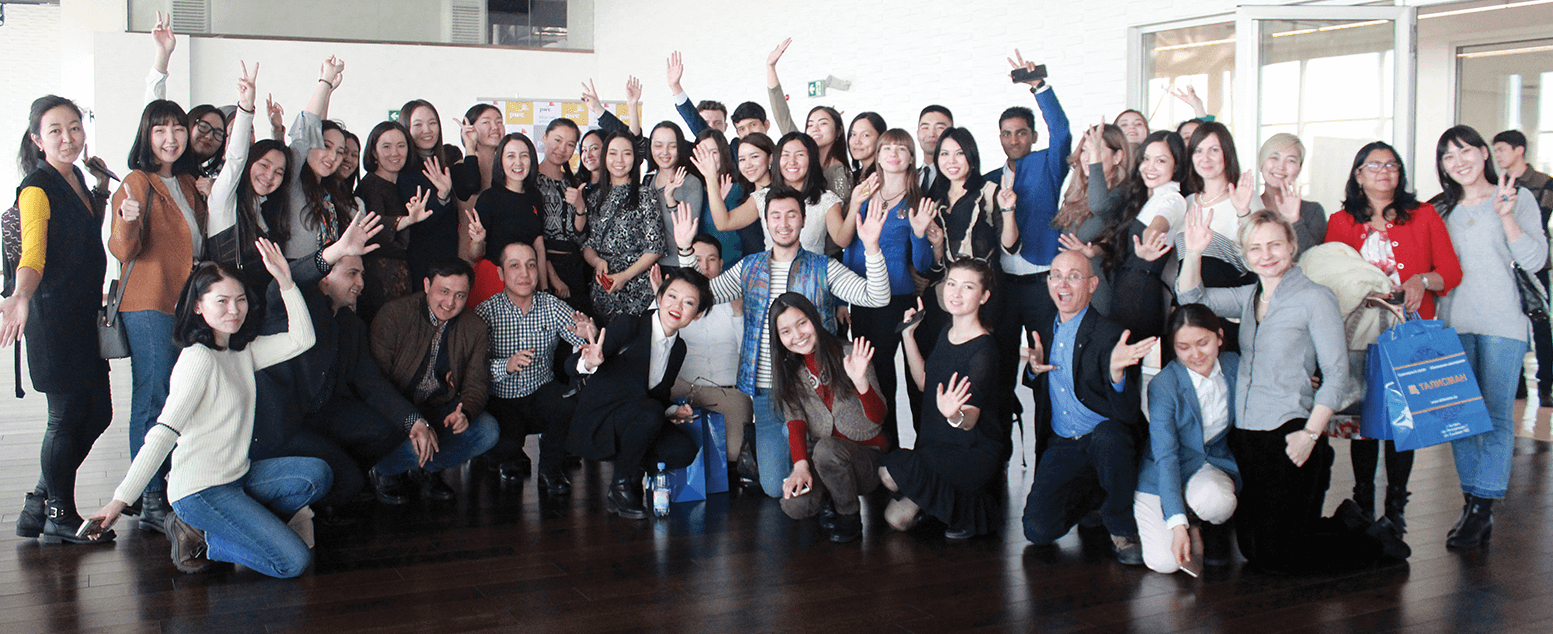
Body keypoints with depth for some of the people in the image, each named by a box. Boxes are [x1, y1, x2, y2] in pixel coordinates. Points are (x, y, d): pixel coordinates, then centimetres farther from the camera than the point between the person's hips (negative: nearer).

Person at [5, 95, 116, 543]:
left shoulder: (74, 177, 12)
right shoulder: (36, 188, -13)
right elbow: (33, 256, -25)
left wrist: (101, 188, 17)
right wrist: (19, 298, -43)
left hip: (84, 315, 9)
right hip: (53, 317, -9)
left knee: (97, 414, 12)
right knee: (67, 417, -1)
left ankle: (42, 503, 26)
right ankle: (59, 516, 15)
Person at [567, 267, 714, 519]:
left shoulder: (679, 349, 8)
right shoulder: (629, 326, -12)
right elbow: (571, 365, -17)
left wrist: (673, 412, -4)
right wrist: (588, 363, -40)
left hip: (637, 423, 6)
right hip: (596, 425, -6)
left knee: (684, 450, -22)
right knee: (648, 413, -35)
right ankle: (621, 486, -14)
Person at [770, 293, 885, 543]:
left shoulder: (848, 356, -8)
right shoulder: (787, 371, 4)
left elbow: (878, 417, -12)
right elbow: (795, 421, -4)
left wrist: (860, 380, -31)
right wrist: (801, 465, -22)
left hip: (865, 455, -3)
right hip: (821, 460, 3)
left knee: (826, 448, -36)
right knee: (795, 506, -28)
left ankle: (850, 517, -10)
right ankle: (827, 499, 9)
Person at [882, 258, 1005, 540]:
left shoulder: (983, 350, -19)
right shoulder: (945, 334, 6)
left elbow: (971, 420, -26)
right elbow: (925, 383, 15)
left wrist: (955, 415, -50)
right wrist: (909, 335, 10)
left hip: (974, 452, -8)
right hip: (937, 446, 8)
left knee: (890, 471, -28)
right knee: (897, 519, -10)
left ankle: (970, 508, -5)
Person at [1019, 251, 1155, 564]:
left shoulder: (1109, 335, -12)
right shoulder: (1043, 332, 7)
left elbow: (1126, 414, -19)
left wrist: (1117, 371, -39)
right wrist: (1033, 370, -3)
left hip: (1107, 441, -4)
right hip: (1061, 445, 4)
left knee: (1109, 434, -41)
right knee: (1037, 529, -17)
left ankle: (1122, 528, -15)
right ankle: (1094, 494, 16)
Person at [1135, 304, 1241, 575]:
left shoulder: (1234, 365, -6)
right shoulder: (1163, 385, -19)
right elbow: (1165, 456, -22)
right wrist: (1177, 523, -29)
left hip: (1214, 463, 2)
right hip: (1164, 474, -2)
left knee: (1217, 502, -36)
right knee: (1165, 561, -21)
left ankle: (1204, 526, 2)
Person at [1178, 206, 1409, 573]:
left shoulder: (1315, 299, -8)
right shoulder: (1249, 298, 11)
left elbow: (1336, 373, -11)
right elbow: (1192, 298, 12)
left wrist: (1310, 434, -18)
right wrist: (1193, 253, -6)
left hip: (1289, 437, -7)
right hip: (1245, 438, 7)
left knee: (1274, 555, -5)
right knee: (1251, 547, 12)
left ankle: (1374, 543, 15)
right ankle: (1347, 525, 28)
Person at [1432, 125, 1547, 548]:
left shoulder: (1518, 197, 3)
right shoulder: (1441, 210, 13)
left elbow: (1535, 261, -6)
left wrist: (1506, 216, -16)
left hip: (1502, 323, -4)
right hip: (1453, 323, 4)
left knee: (1496, 416, -6)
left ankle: (1482, 506, -2)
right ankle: (1475, 508, 12)